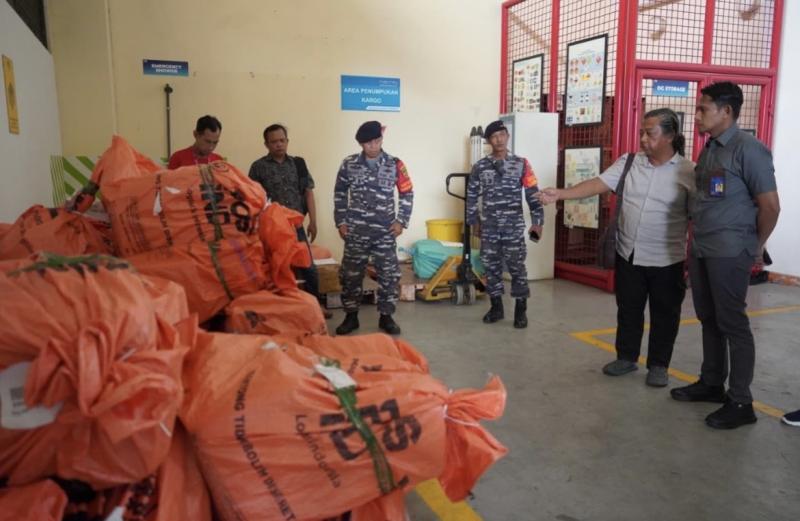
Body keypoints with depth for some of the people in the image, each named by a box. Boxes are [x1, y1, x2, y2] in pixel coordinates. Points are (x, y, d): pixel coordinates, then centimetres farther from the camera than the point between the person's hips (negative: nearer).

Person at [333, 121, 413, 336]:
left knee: (388, 274, 4)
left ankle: (386, 316, 19)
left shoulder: (395, 165, -1)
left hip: (385, 231, 0)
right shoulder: (349, 164, 1)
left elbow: (407, 193, 6)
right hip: (356, 231, 0)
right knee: (351, 274, 5)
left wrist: (401, 221, -1)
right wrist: (341, 222, 4)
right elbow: (340, 193, 8)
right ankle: (351, 316, 20)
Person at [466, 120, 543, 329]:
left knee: (517, 267, 0)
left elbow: (533, 195, -1)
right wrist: (474, 221, 11)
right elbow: (472, 196, 12)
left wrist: (537, 221, -6)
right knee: (491, 267, 8)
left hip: (514, 226, -2)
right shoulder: (480, 167, 4)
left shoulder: (521, 164, 0)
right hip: (489, 227, 2)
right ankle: (496, 307, 21)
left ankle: (521, 310, 10)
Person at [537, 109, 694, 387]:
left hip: (667, 260, -3)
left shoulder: (688, 172, -8)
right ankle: (627, 357, 33)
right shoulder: (628, 162, 2)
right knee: (628, 310, 16)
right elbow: (598, 184, -6)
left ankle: (658, 365, 27)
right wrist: (560, 193, -18)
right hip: (628, 255, 3)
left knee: (664, 315, 10)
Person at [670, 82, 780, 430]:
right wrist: (694, 244, 15)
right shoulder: (708, 150, 12)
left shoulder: (748, 149, -12)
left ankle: (740, 403, 11)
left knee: (733, 324, 0)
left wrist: (754, 247, 0)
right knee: (709, 320, 15)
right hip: (700, 250, 8)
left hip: (728, 253, -8)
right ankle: (711, 384, 30)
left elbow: (770, 206, -11)